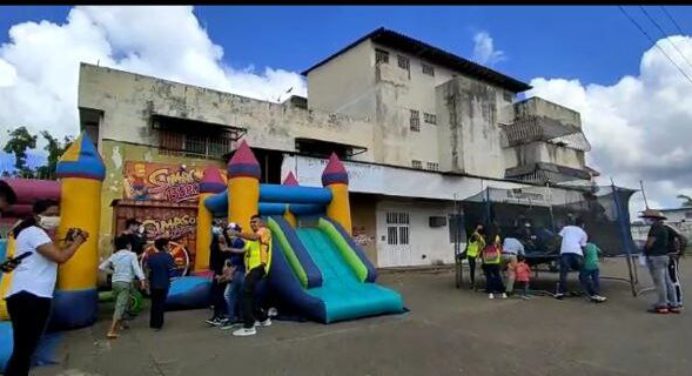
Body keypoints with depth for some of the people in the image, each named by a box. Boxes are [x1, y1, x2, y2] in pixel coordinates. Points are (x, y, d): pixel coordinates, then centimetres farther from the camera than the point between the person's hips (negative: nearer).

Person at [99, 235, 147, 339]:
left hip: (115, 282, 7)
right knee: (120, 306, -9)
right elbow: (136, 267, -19)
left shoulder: (114, 256, 11)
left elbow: (101, 267, 12)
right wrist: (142, 279, -27)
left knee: (120, 304, 25)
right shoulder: (131, 255, -5)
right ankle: (112, 331, -16)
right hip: (126, 283, -7)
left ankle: (120, 323, 43)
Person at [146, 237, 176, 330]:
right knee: (161, 303, 7)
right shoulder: (168, 256, -13)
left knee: (154, 303, 17)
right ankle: (158, 324, 10)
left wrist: (148, 284, 9)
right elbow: (172, 271, -16)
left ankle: (153, 323, 24)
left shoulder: (150, 257, -1)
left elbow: (148, 272, 0)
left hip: (153, 284, 4)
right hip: (164, 284, -4)